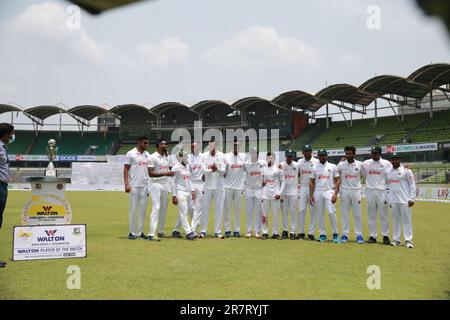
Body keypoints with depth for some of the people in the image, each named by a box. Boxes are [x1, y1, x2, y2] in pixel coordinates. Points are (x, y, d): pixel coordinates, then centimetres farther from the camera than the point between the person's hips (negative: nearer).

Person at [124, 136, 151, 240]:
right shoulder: (131, 154, -4)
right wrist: (126, 184, -15)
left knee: (143, 210, 7)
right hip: (134, 186, -6)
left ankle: (140, 232, 14)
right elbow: (126, 170, -6)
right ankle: (132, 232, 7)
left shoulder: (147, 154, 13)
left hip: (145, 186, 6)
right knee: (133, 209, -1)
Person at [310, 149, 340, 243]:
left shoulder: (332, 167, 6)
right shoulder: (315, 168, 11)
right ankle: (322, 235, 11)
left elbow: (337, 181, 3)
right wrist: (311, 195, 3)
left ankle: (335, 234, -4)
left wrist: (335, 194, -9)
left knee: (331, 212, -15)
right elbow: (312, 182, 11)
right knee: (320, 214, 3)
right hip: (318, 192, 3)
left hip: (329, 191, -3)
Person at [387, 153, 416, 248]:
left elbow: (412, 185, -5)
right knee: (395, 220, 8)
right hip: (393, 201, 5)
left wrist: (412, 198, -10)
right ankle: (396, 240, 13)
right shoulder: (388, 172, 12)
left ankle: (408, 240, 1)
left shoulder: (406, 170, -3)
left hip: (404, 200, -5)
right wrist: (389, 200, 13)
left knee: (407, 220, -2)